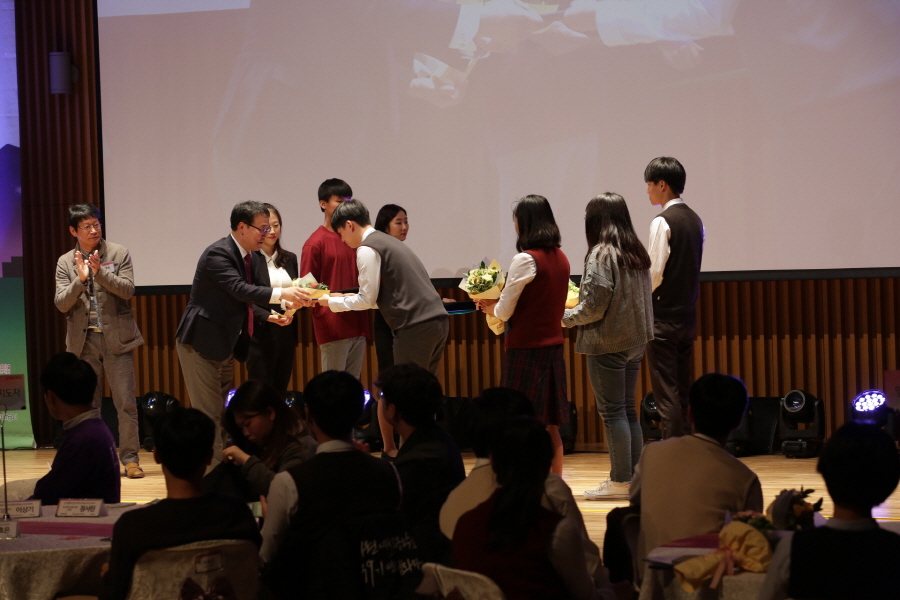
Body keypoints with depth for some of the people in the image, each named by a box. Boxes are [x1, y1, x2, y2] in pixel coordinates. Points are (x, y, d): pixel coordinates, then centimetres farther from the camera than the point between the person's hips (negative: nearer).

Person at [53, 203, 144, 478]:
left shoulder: (118, 254, 1)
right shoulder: (65, 263, 4)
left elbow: (127, 290, -9)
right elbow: (61, 303, -4)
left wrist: (100, 272, -22)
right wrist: (80, 279, -19)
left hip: (116, 339, -2)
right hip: (84, 341, 2)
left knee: (126, 404, -3)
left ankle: (130, 459, 4)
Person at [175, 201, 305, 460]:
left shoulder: (254, 259, 9)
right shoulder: (218, 253, -19)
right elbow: (239, 289, -31)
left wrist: (271, 316, -3)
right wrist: (280, 293, -37)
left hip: (225, 346, 9)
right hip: (201, 343, -9)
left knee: (218, 414, 12)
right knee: (209, 415, -7)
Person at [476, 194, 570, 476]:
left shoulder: (525, 260, -15)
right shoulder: (561, 258, 8)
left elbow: (504, 312, -11)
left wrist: (490, 307, 10)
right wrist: (497, 305, 14)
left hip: (526, 348, -7)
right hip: (553, 346, 7)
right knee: (550, 426, 13)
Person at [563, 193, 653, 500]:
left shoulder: (601, 254, -14)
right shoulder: (637, 253, 9)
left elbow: (594, 306, -17)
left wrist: (565, 317, -1)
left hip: (607, 343, -8)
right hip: (635, 340, 8)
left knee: (612, 410, -3)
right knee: (627, 408, 14)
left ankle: (620, 480, 0)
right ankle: (634, 474, 16)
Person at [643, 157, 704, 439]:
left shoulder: (663, 222, -14)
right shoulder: (695, 220, 10)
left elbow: (655, 273, -16)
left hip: (663, 317, -8)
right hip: (688, 315, 8)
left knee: (666, 392, -5)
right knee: (682, 390, 12)